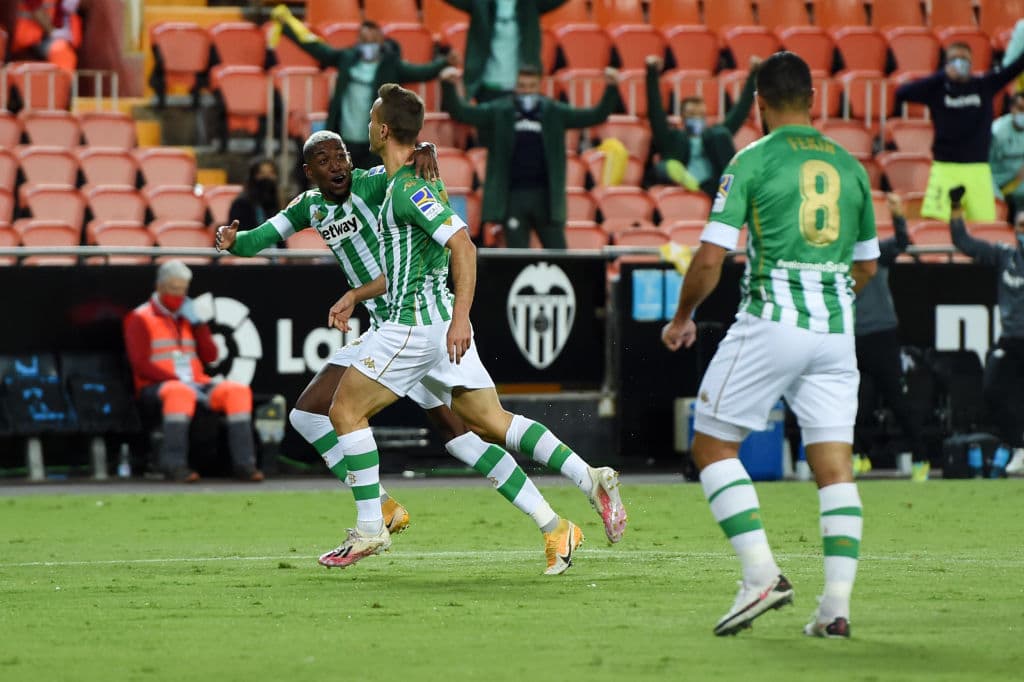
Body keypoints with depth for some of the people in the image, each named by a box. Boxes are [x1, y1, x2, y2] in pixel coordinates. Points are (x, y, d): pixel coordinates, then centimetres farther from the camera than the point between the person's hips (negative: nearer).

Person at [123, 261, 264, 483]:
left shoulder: (186, 317, 22)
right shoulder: (141, 319, 3)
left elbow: (210, 356, 15)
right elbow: (141, 365, -8)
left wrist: (196, 322, 4)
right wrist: (179, 381, -18)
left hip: (194, 384, 6)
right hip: (156, 386, -6)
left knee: (238, 390, -18)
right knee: (180, 393, -41)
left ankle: (244, 462, -23)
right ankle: (173, 463, -40)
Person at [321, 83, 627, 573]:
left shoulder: (408, 188, -14)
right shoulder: (404, 185, 18)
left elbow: (462, 246, -24)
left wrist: (460, 317, -31)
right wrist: (356, 295, 29)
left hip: (417, 323, -10)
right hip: (435, 320, 10)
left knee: (346, 409, -1)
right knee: (491, 421, 6)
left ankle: (369, 528, 1)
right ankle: (590, 480, -5)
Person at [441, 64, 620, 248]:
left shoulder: (554, 113, 5)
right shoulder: (499, 112, 3)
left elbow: (595, 116, 4)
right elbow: (460, 112, -1)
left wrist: (611, 88, -10)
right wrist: (448, 86, -18)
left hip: (547, 198, 1)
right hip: (513, 198, 0)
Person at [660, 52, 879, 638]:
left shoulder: (753, 160, -3)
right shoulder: (849, 166, 13)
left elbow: (711, 257, -7)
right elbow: (867, 266, 22)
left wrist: (683, 318, 8)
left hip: (771, 322, -5)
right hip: (836, 328, 5)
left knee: (713, 446, 7)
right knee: (835, 466, 3)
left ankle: (762, 574, -7)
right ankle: (837, 605, -6)